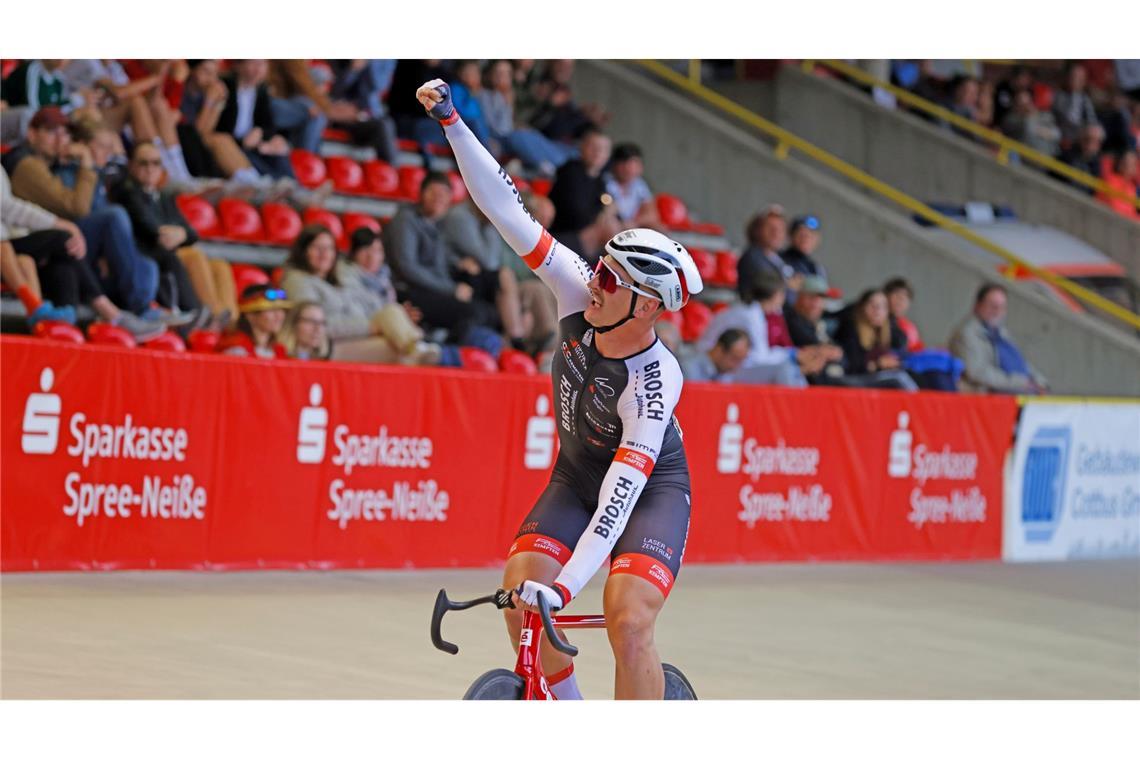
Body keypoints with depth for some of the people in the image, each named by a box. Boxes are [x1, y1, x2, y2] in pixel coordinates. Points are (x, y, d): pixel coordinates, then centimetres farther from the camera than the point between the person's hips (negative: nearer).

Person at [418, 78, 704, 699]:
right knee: (519, 594, -13)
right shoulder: (580, 298, -20)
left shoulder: (655, 381, -33)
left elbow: (620, 495, -38)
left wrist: (564, 586, -46)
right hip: (575, 478, 6)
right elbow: (509, 214, -20)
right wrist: (452, 122, -26)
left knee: (628, 622, -25)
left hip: (650, 489, -6)